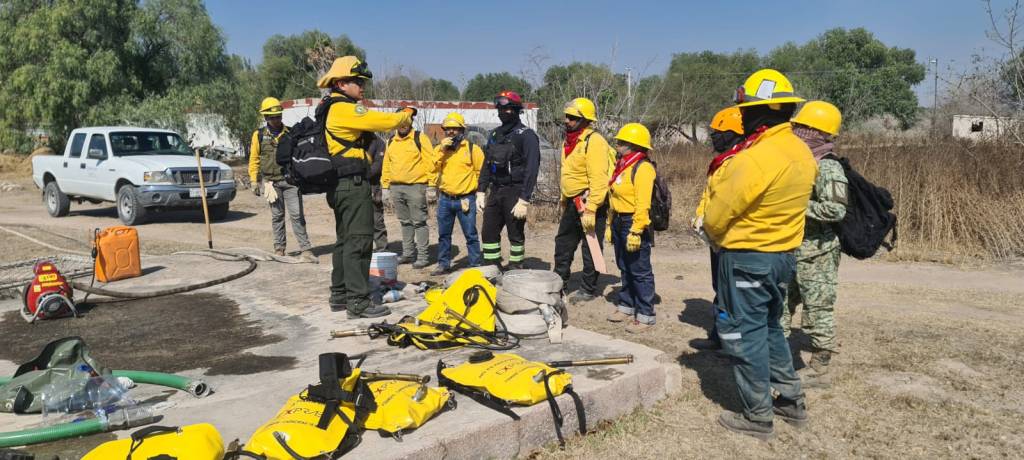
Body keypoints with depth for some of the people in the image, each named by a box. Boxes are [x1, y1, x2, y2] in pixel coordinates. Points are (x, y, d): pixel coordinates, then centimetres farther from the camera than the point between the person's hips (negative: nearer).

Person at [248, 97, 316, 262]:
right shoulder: (259, 135, 5)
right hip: (271, 181, 1)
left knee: (297, 215, -5)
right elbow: (254, 159, 8)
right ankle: (279, 248, 18)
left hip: (290, 180, -1)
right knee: (277, 216, 8)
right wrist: (254, 181, 3)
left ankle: (305, 249, -7)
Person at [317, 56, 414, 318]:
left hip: (340, 185, 10)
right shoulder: (345, 109, -14)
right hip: (353, 184, -10)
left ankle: (339, 295, 23)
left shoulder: (332, 110, 17)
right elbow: (384, 122, -17)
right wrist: (406, 114, 1)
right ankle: (358, 302, -7)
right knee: (359, 241, -8)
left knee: (345, 240, 16)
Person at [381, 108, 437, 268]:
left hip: (416, 187, -6)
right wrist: (385, 187, 12)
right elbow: (386, 166, 18)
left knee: (419, 222, -3)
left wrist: (431, 186, -12)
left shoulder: (420, 138, -3)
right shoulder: (391, 142, 14)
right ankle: (408, 253, 23)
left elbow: (431, 163, -8)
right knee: (405, 222, 14)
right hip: (396, 188, 6)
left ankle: (423, 256, 3)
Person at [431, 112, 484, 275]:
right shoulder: (441, 149, 10)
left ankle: (476, 265, 7)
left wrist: (472, 187, 1)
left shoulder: (472, 149, -3)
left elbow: (481, 172, 1)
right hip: (445, 199, 4)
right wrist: (442, 150, -12)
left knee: (470, 235, 0)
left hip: (465, 199, -4)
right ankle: (443, 264, 23)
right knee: (444, 235, 12)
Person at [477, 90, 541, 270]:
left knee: (516, 235, 2)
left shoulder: (526, 135, -9)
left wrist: (524, 200, -21)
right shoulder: (495, 134, 14)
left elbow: (531, 169, -16)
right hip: (495, 191, 7)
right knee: (488, 233, 8)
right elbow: (487, 164, 18)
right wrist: (481, 192, 10)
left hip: (514, 192, -7)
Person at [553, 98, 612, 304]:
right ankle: (558, 283, 30)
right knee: (563, 245, 17)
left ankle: (588, 290, 14)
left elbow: (598, 180, -23)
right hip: (572, 203, 9)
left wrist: (590, 209, -27)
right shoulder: (569, 142, 13)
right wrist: (564, 202, 23)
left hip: (589, 204, -9)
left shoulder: (594, 142, -16)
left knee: (590, 250, 3)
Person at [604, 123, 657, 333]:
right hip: (619, 222, 10)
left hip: (634, 224, -10)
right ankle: (626, 306, 30)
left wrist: (636, 231, -25)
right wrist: (611, 224, 19)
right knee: (625, 269, 18)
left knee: (640, 272, -3)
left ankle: (646, 315, 5)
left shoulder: (643, 168, -15)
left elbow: (643, 204, -22)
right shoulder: (622, 166, 15)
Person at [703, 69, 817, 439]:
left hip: (746, 259, -9)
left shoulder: (757, 158, -25)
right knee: (769, 328, 23)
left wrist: (717, 238, 4)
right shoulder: (802, 153, 3)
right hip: (784, 254, 9)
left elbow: (716, 216, -17)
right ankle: (792, 400, 31)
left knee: (744, 335, 4)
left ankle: (759, 417, 13)